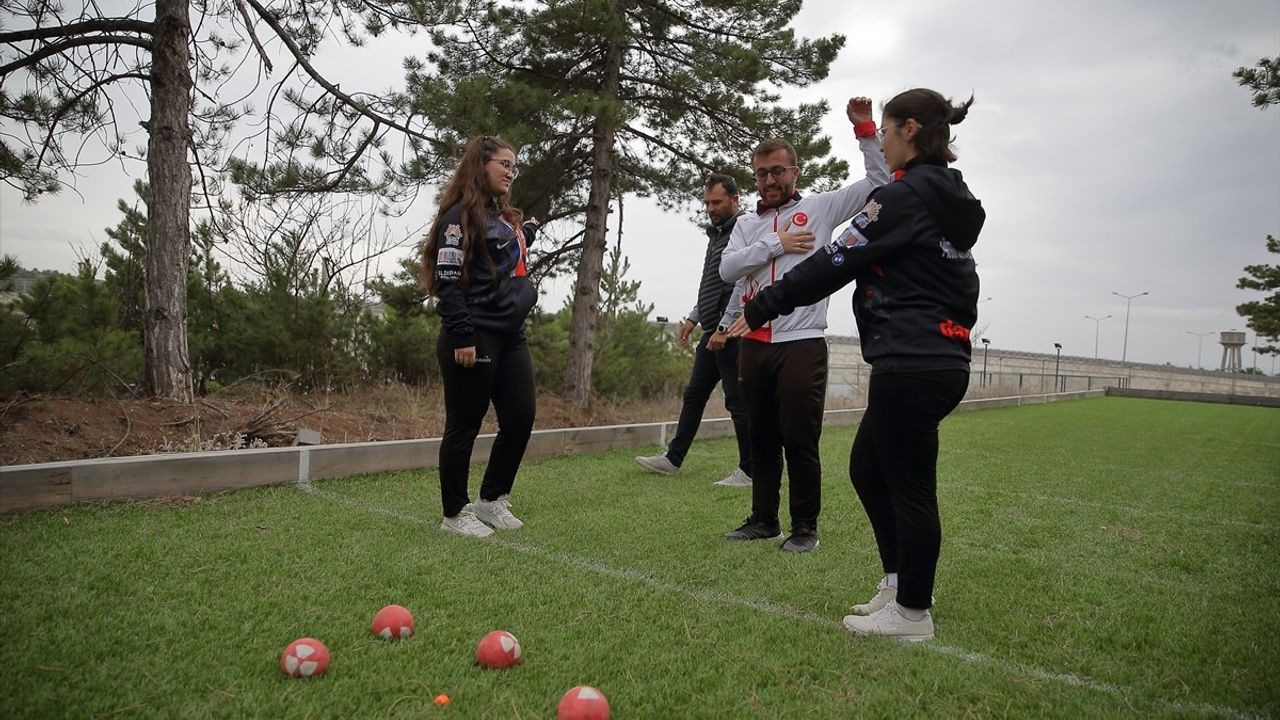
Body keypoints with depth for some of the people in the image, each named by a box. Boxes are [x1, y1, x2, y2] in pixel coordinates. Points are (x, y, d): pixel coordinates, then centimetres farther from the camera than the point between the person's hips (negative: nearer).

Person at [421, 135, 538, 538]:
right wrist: (461, 337, -20)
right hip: (474, 339, -9)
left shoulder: (503, 217, 20)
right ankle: (454, 514, 14)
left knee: (520, 418, 7)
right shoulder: (461, 214, -8)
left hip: (510, 337, 9)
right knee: (464, 426, 0)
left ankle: (492, 500, 23)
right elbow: (448, 281, -15)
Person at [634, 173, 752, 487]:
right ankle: (673, 458, 22)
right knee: (694, 394, 13)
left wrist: (724, 329, -21)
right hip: (713, 332, 9)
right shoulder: (717, 233, 18)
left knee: (738, 400, -4)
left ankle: (749, 471, 5)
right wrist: (693, 318, 20)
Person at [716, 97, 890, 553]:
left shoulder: (819, 208, 7)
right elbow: (728, 268, -1)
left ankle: (805, 527, 10)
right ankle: (763, 520, 23)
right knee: (761, 439, 11)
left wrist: (864, 129, -4)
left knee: (800, 440, -3)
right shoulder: (747, 224, 15)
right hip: (754, 345, 4)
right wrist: (777, 245, -8)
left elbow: (880, 182, 3)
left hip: (802, 344, -4)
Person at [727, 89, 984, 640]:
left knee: (909, 487, 1)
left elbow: (835, 263, -13)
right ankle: (899, 581, 27)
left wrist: (760, 309, -8)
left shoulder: (906, 195, -11)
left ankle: (912, 612, 14)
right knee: (867, 468, 19)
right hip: (946, 361, 10)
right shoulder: (954, 200, 17)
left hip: (909, 364, -10)